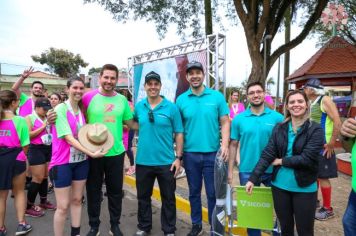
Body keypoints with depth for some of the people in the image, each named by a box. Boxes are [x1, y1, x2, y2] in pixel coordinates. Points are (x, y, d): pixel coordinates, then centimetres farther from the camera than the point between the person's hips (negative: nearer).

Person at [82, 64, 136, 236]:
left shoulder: (122, 100, 2)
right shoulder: (89, 97, -5)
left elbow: (131, 124, 9)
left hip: (116, 153, 2)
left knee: (115, 191, 15)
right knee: (93, 190, 14)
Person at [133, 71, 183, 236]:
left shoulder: (171, 108, -7)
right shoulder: (139, 107, 2)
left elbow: (179, 134, -5)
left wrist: (178, 158, -8)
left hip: (166, 162, -2)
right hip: (143, 161, 3)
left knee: (168, 198, 12)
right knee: (143, 196, 18)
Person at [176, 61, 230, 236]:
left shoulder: (217, 97, -1)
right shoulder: (181, 100, 1)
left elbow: (225, 123, 0)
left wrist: (225, 145, -12)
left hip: (212, 153, -1)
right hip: (190, 154, 2)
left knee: (213, 193, 10)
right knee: (194, 191, 16)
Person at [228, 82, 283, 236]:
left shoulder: (277, 117, -3)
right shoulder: (239, 119, -2)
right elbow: (233, 145, 2)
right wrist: (230, 170, 0)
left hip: (272, 170, 0)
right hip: (247, 171, 0)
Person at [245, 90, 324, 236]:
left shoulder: (315, 130, -8)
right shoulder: (279, 128, 1)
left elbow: (307, 159, -17)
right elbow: (267, 154, -5)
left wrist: (281, 161, -9)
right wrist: (253, 179, -12)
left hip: (304, 188, -3)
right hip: (280, 186, 3)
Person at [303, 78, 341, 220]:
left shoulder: (325, 100, -13)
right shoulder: (310, 103, 11)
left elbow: (337, 123, -19)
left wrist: (331, 144, -19)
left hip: (322, 147, -8)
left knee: (322, 177, 0)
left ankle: (327, 209, 14)